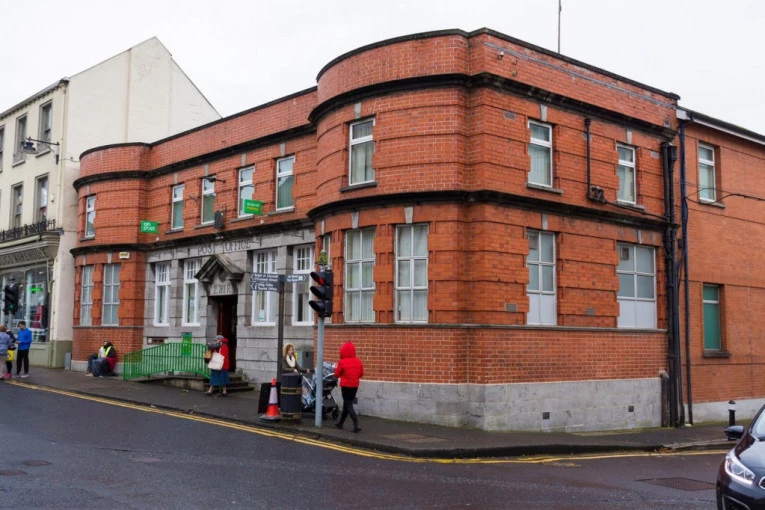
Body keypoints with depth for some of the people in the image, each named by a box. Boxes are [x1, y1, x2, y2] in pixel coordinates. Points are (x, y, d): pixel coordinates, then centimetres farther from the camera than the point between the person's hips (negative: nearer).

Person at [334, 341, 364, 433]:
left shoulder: (342, 362, -15)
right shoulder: (358, 361, -1)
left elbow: (337, 374, -5)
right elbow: (361, 374, 7)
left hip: (345, 386, -5)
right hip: (355, 386, 5)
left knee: (348, 405, -2)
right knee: (346, 403, 18)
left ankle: (356, 425, -16)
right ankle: (340, 423, 30)